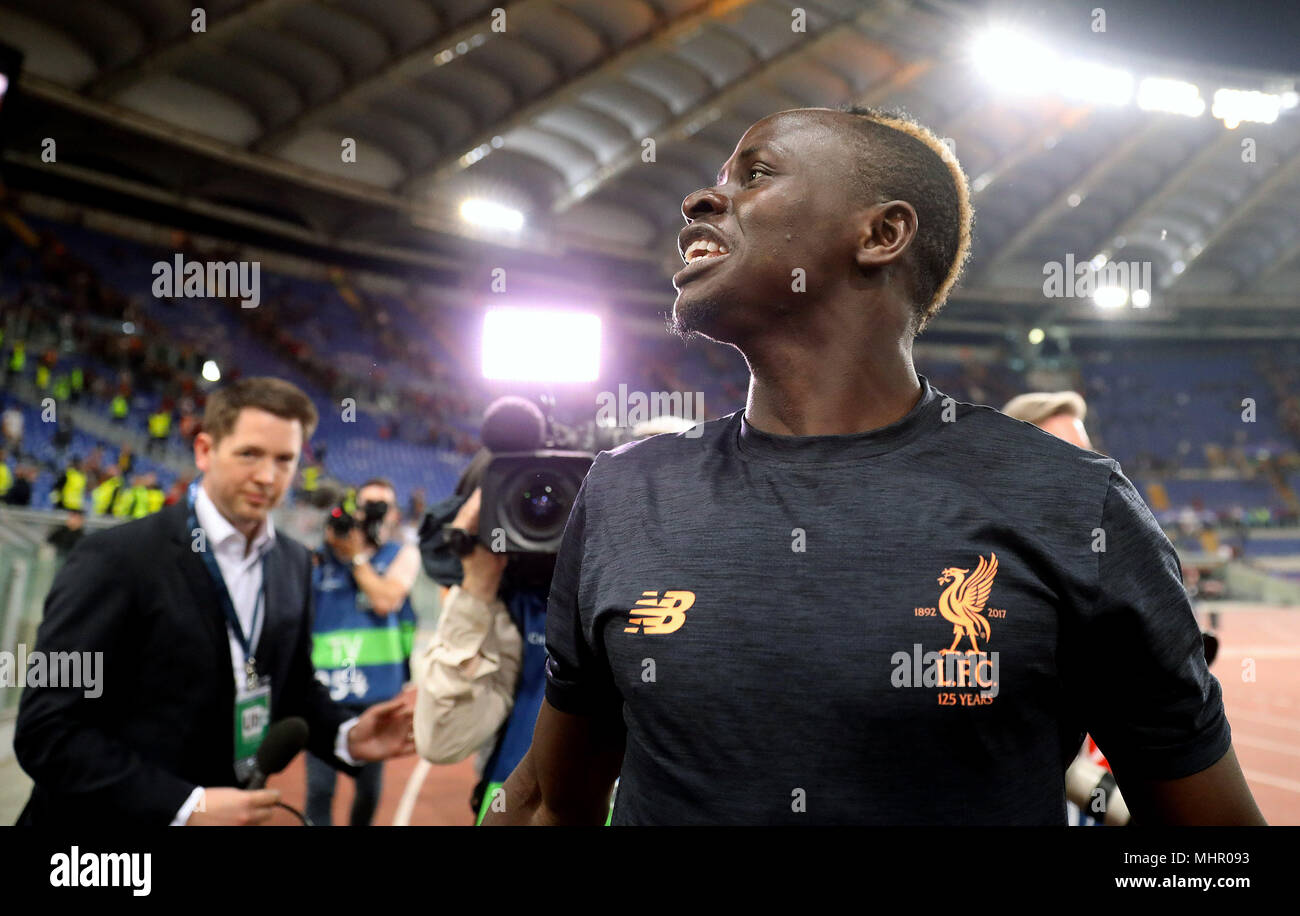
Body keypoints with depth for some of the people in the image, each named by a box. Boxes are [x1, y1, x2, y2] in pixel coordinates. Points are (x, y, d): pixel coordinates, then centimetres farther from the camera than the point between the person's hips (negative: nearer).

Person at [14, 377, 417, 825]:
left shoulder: (294, 563, 1)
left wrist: (347, 736, -7)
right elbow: (47, 730, -19)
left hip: (231, 811, 6)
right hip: (119, 816, -6)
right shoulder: (117, 557, -17)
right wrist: (186, 806, -24)